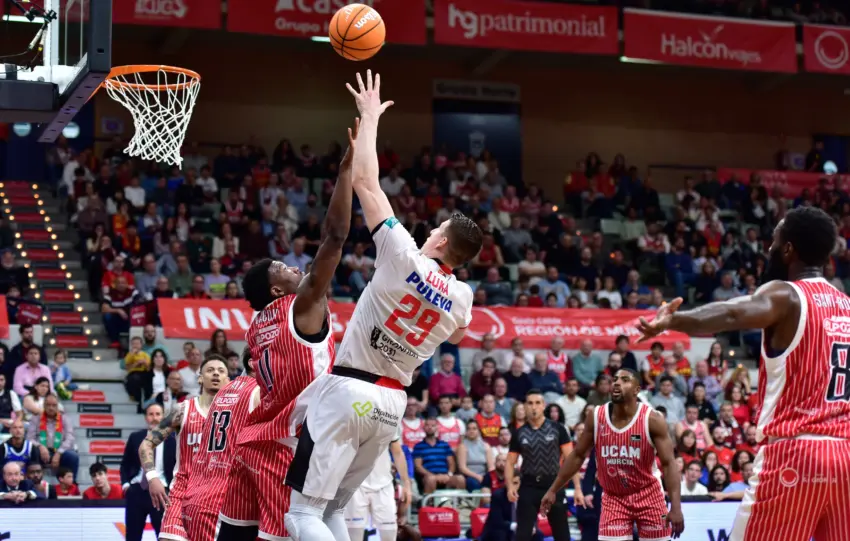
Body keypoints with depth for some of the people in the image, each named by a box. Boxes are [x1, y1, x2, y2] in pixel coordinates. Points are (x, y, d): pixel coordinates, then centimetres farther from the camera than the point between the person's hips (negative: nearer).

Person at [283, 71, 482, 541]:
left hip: (347, 390, -6)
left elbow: (365, 181, -11)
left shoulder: (404, 258, -14)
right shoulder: (462, 299, 3)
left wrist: (370, 117, 0)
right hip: (392, 402, 6)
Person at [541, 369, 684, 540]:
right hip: (614, 498, 2)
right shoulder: (596, 417, -6)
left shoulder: (652, 419, -14)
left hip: (648, 496, -2)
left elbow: (669, 463, -16)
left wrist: (676, 507, -27)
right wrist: (553, 490, 6)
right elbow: (577, 455, 6)